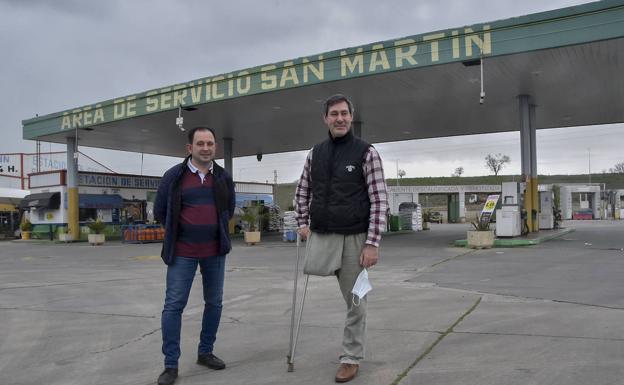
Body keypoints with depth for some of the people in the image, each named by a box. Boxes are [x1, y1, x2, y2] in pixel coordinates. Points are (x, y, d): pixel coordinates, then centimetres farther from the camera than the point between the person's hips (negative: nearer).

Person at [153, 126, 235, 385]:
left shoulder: (223, 177, 4)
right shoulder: (174, 175, -5)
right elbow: (160, 211, 5)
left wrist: (218, 230, 11)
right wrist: (177, 232, 8)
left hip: (215, 251, 4)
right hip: (183, 252, -3)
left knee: (214, 303, 11)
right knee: (174, 305, -3)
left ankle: (205, 352, 28)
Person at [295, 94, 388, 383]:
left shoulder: (366, 152, -5)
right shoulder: (315, 153, 8)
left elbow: (379, 201, -9)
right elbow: (302, 191, 19)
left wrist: (372, 243, -15)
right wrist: (302, 223, 6)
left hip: (354, 238, -4)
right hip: (320, 236, 4)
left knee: (355, 301, 5)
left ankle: (351, 357, 23)